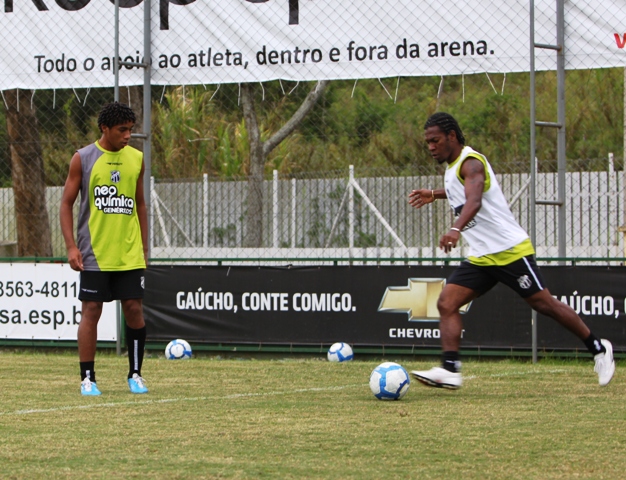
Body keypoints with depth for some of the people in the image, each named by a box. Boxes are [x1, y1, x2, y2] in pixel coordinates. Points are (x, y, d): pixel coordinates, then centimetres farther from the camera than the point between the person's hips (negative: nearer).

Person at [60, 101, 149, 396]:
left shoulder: (136, 159, 9)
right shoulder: (83, 159, -2)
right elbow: (67, 203, 0)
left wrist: (144, 246, 13)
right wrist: (71, 246, -8)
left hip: (129, 253, 3)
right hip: (94, 253, -3)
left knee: (134, 309, 0)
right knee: (91, 311, -3)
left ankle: (135, 374, 12)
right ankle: (87, 378, 4)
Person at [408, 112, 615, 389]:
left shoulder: (470, 162, -17)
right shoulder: (453, 167, 13)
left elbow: (474, 200, -38)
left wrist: (456, 229, -54)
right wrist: (435, 195, 35)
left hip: (509, 250, -9)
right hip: (480, 258, 9)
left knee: (543, 304, -2)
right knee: (446, 304, -8)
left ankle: (598, 348, 14)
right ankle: (450, 371, -17)